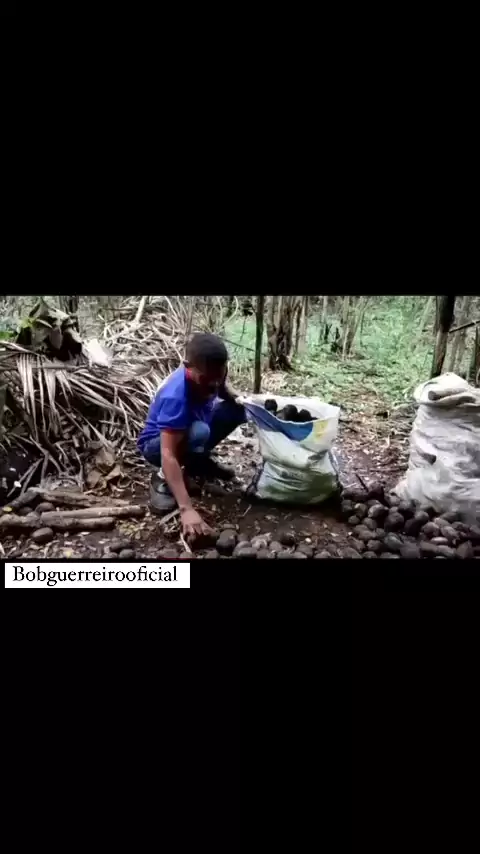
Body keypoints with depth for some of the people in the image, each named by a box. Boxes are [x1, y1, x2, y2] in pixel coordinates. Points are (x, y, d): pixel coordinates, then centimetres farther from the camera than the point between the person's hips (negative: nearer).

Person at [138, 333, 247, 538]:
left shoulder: (209, 373, -18)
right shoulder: (176, 396, -39)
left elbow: (222, 386, 9)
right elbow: (168, 455, -44)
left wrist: (236, 397, -15)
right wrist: (187, 509, -51)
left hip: (191, 429, 7)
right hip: (156, 444, -7)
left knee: (237, 410, -9)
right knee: (198, 433, -38)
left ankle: (199, 462, 8)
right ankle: (163, 480, -11)